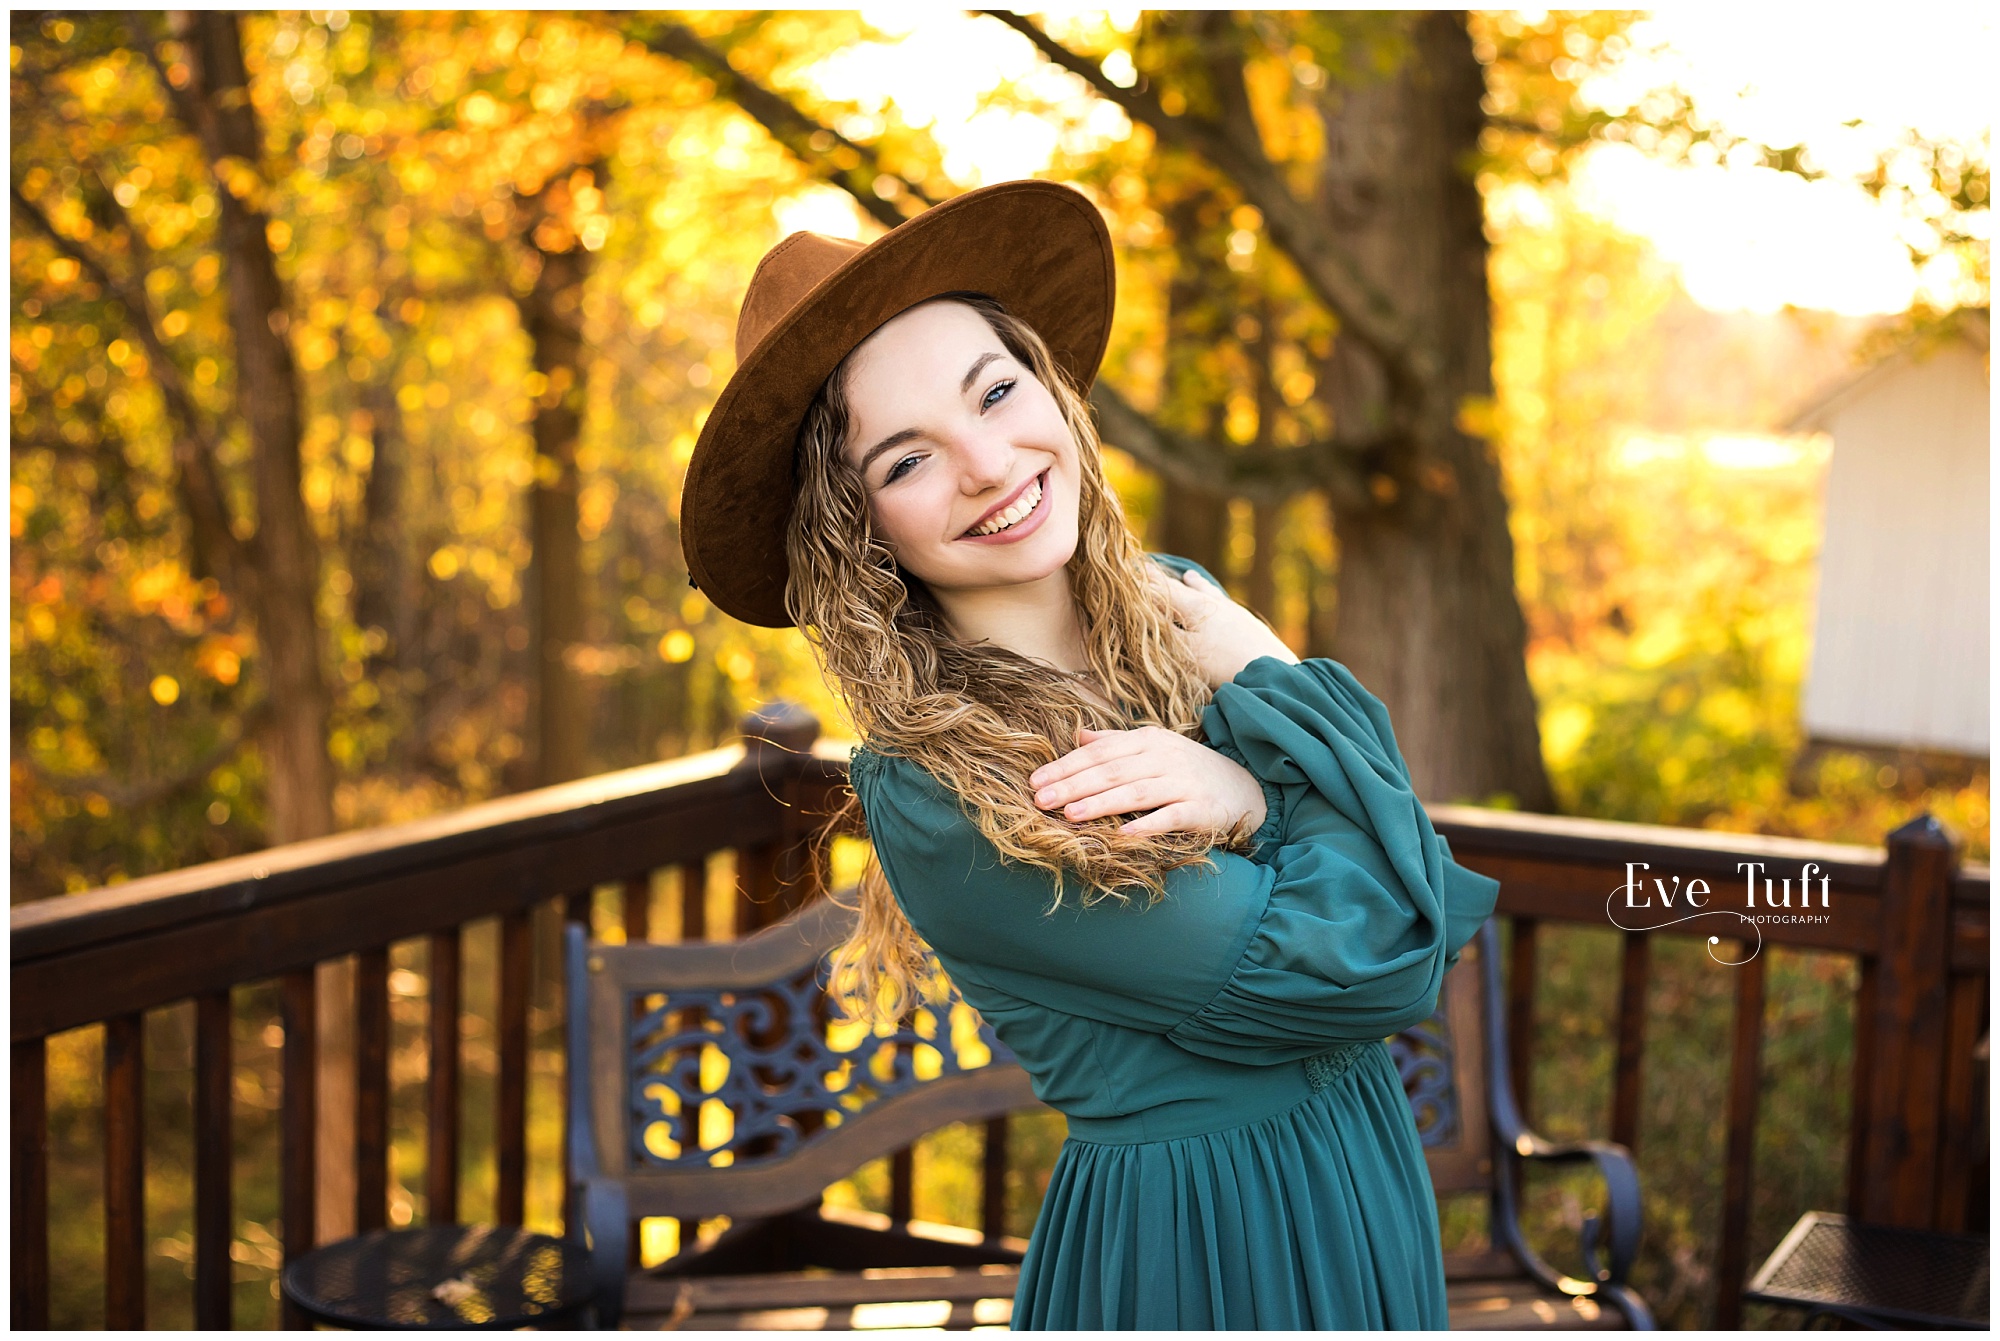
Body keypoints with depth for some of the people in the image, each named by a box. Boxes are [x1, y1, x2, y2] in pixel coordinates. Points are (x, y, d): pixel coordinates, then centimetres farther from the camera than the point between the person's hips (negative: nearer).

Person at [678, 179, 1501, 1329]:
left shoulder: (1182, 608, -4)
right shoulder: (929, 801, -23)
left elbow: (1424, 903, -8)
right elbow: (1359, 976, -24)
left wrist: (1246, 796, -24)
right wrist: (1277, 691, -16)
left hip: (1371, 1179, 6)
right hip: (1185, 1245, -6)